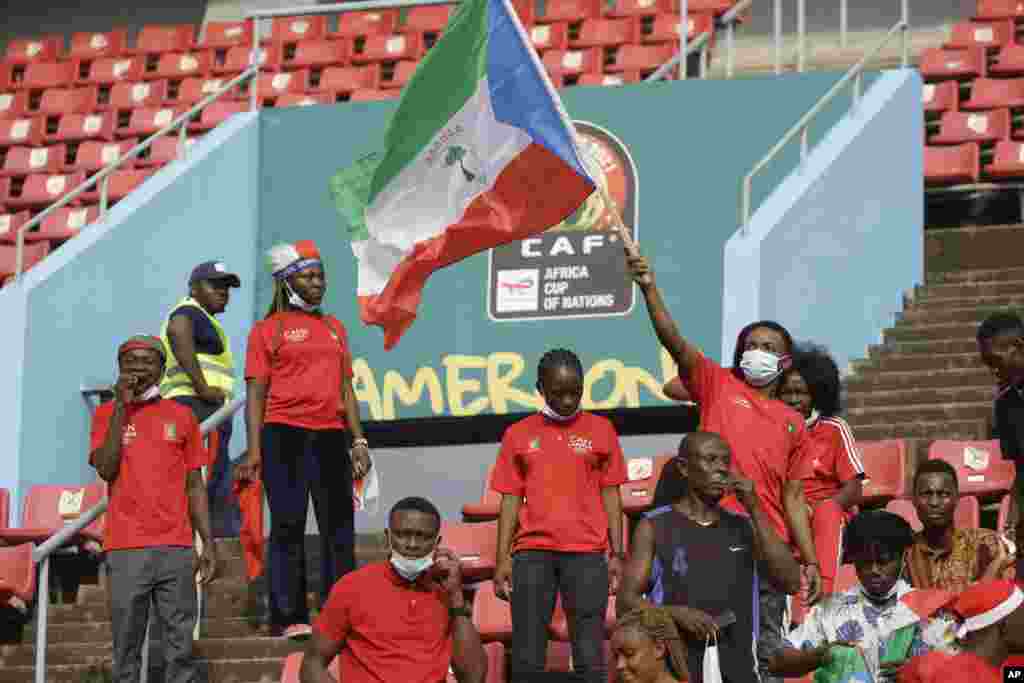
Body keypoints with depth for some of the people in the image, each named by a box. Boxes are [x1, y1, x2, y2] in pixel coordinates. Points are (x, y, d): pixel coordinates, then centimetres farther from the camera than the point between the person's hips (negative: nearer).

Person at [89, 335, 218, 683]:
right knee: (126, 649, -1)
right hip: (126, 549, -1)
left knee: (180, 649, -3)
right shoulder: (107, 413, 8)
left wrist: (209, 543, 5)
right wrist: (122, 407, -7)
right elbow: (106, 469, -7)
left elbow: (195, 485, 13)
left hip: (177, 549, 1)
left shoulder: (181, 416, 12)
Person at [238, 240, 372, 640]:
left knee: (339, 528, 2)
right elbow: (256, 393, -1)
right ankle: (288, 617, -4)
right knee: (288, 527, -5)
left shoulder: (334, 328, 19)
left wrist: (358, 441, 10)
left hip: (330, 435, 5)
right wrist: (254, 450, -10)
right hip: (284, 435, -5)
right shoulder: (268, 330, 4)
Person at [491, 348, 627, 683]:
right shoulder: (518, 434, 10)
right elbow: (511, 500, 10)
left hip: (587, 553, -1)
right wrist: (502, 559, 3)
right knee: (526, 655, -2)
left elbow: (610, 495, 9)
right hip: (532, 552, 1)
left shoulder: (600, 429, 8)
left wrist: (617, 554, 3)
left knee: (590, 654, -5)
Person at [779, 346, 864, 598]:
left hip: (828, 513, -1)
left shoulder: (835, 429, 3)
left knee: (827, 512, -36)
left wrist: (813, 509, -19)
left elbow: (853, 490, -2)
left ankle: (822, 594, -51)